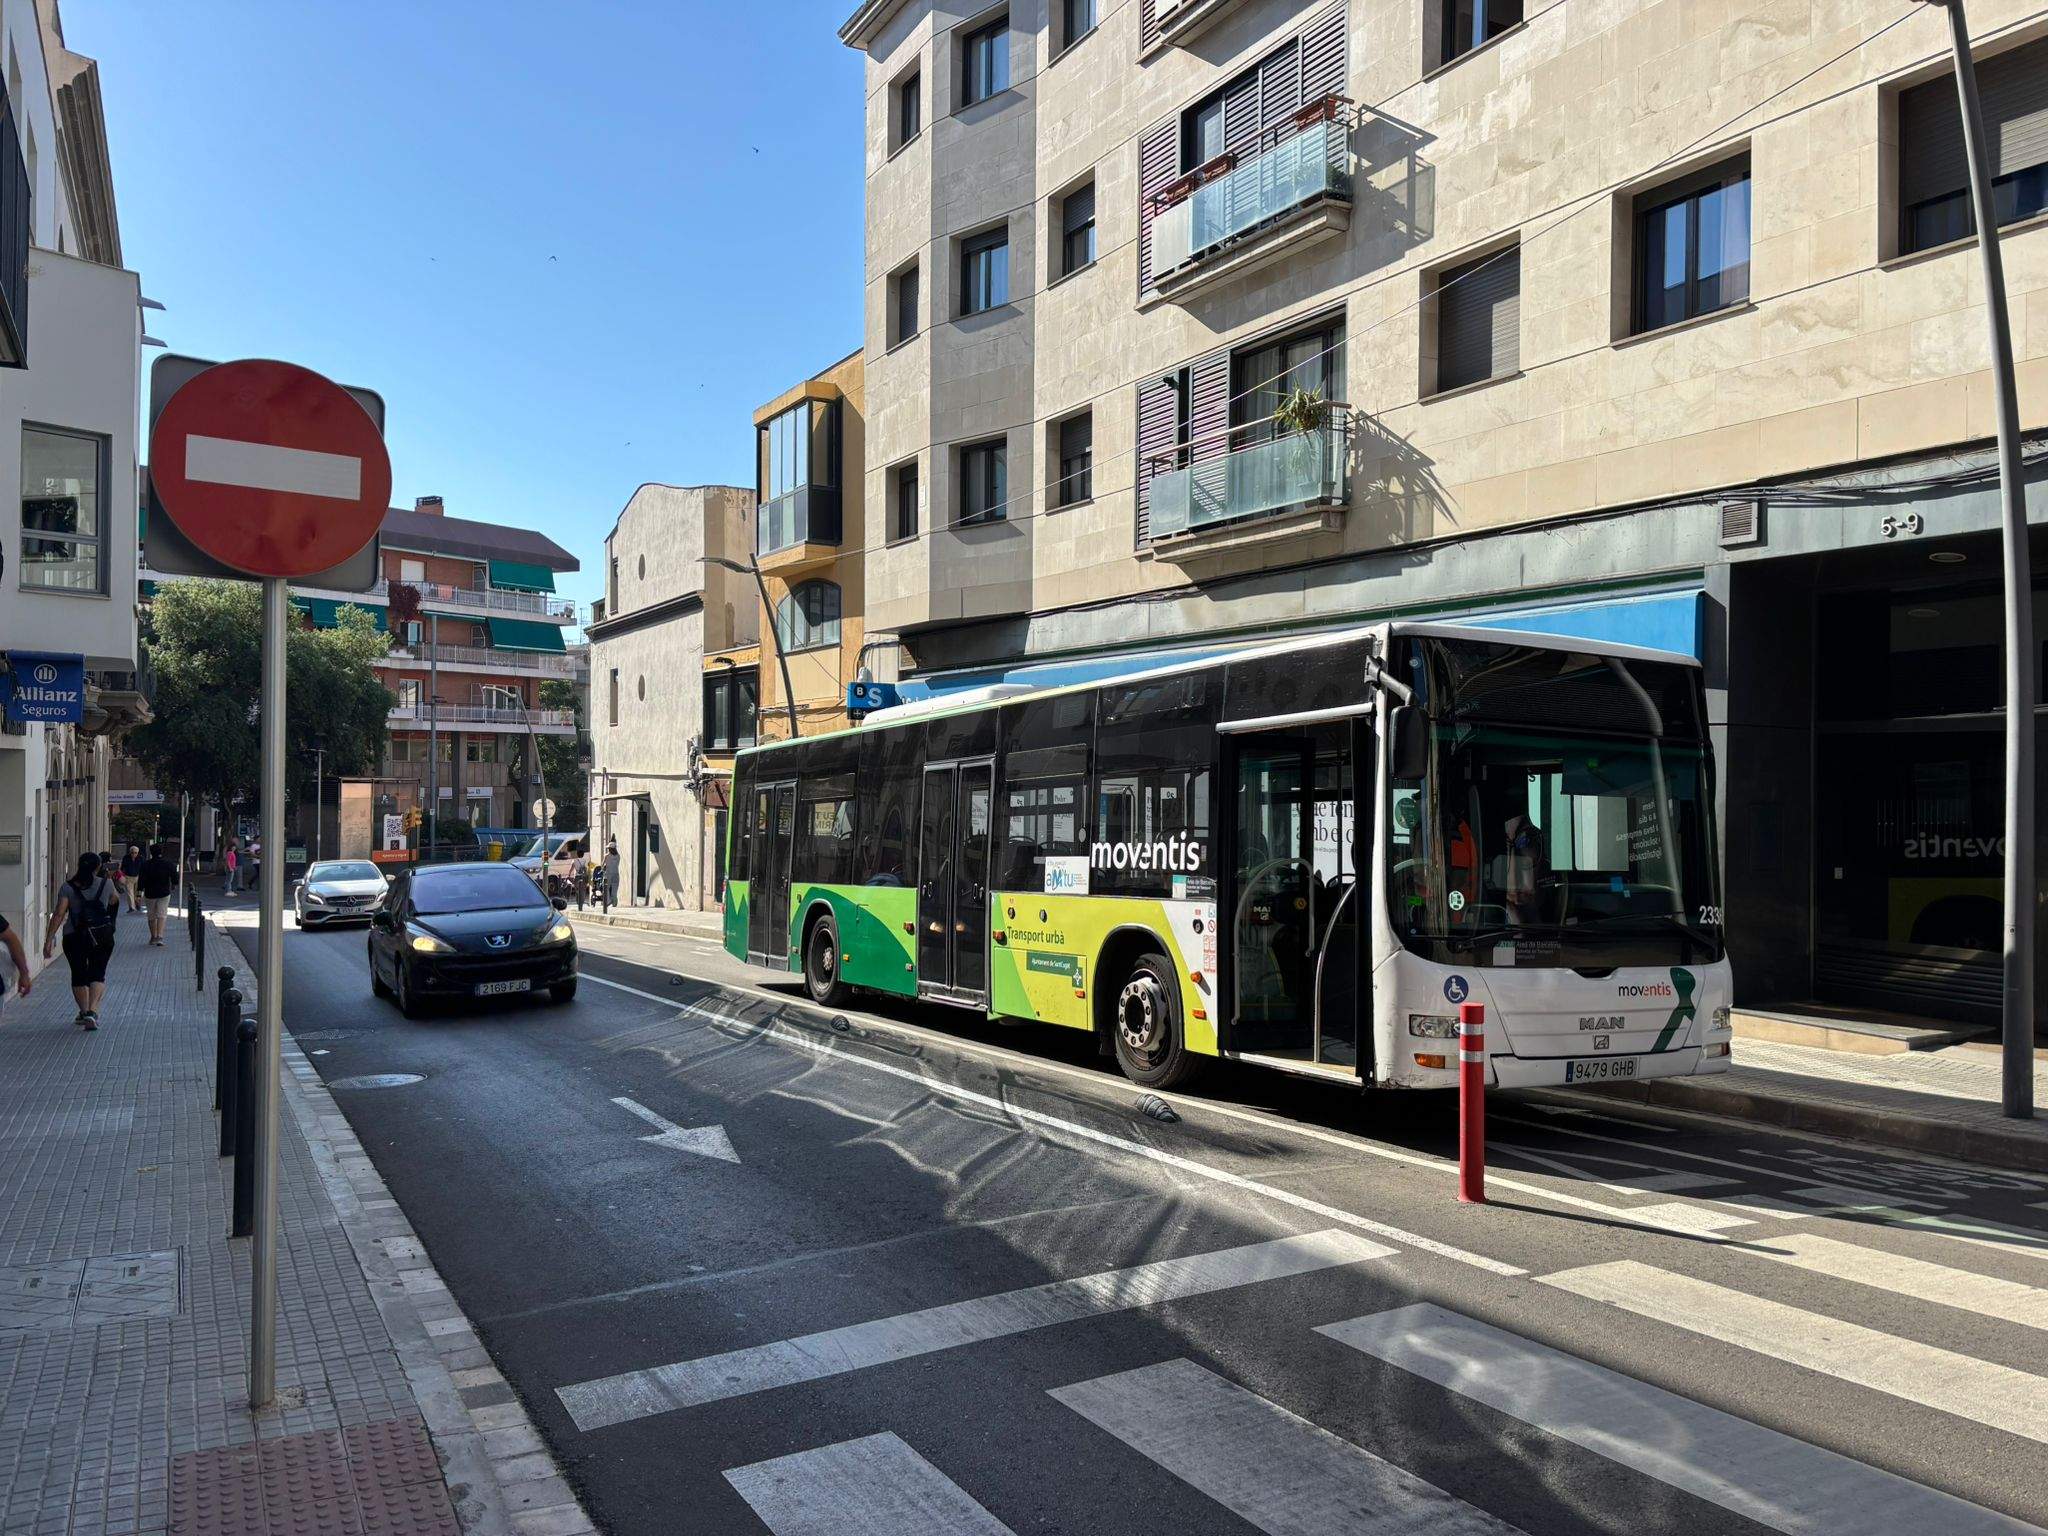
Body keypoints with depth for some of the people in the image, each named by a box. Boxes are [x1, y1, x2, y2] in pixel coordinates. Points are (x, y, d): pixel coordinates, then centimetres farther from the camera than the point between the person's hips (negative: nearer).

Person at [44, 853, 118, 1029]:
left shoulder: (67, 887, -3)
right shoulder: (106, 883, -2)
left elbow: (59, 914, -12)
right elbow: (114, 901, 19)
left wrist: (48, 940, -11)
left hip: (75, 937, 1)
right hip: (102, 936, 0)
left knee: (78, 975, 16)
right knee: (97, 974, 2)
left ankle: (83, 1013, 27)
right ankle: (92, 1011, -18)